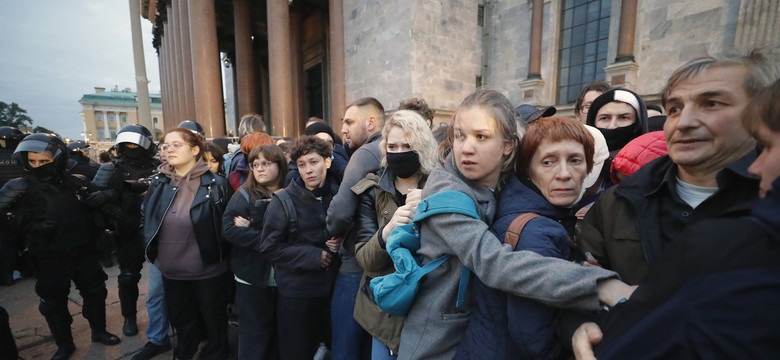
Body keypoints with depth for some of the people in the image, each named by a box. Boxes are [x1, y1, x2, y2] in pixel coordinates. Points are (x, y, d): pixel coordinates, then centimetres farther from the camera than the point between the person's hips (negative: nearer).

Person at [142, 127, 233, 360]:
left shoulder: (216, 185, -13)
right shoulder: (158, 184, 1)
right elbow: (146, 219, 14)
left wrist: (217, 253, -6)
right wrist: (152, 252, 8)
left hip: (208, 270, -4)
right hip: (171, 271, 5)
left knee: (214, 322, 16)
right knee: (182, 323, 25)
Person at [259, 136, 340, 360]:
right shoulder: (284, 201, -10)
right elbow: (269, 247, -10)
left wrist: (340, 244, -9)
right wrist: (312, 255, -17)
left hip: (332, 287, 3)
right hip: (296, 292, -3)